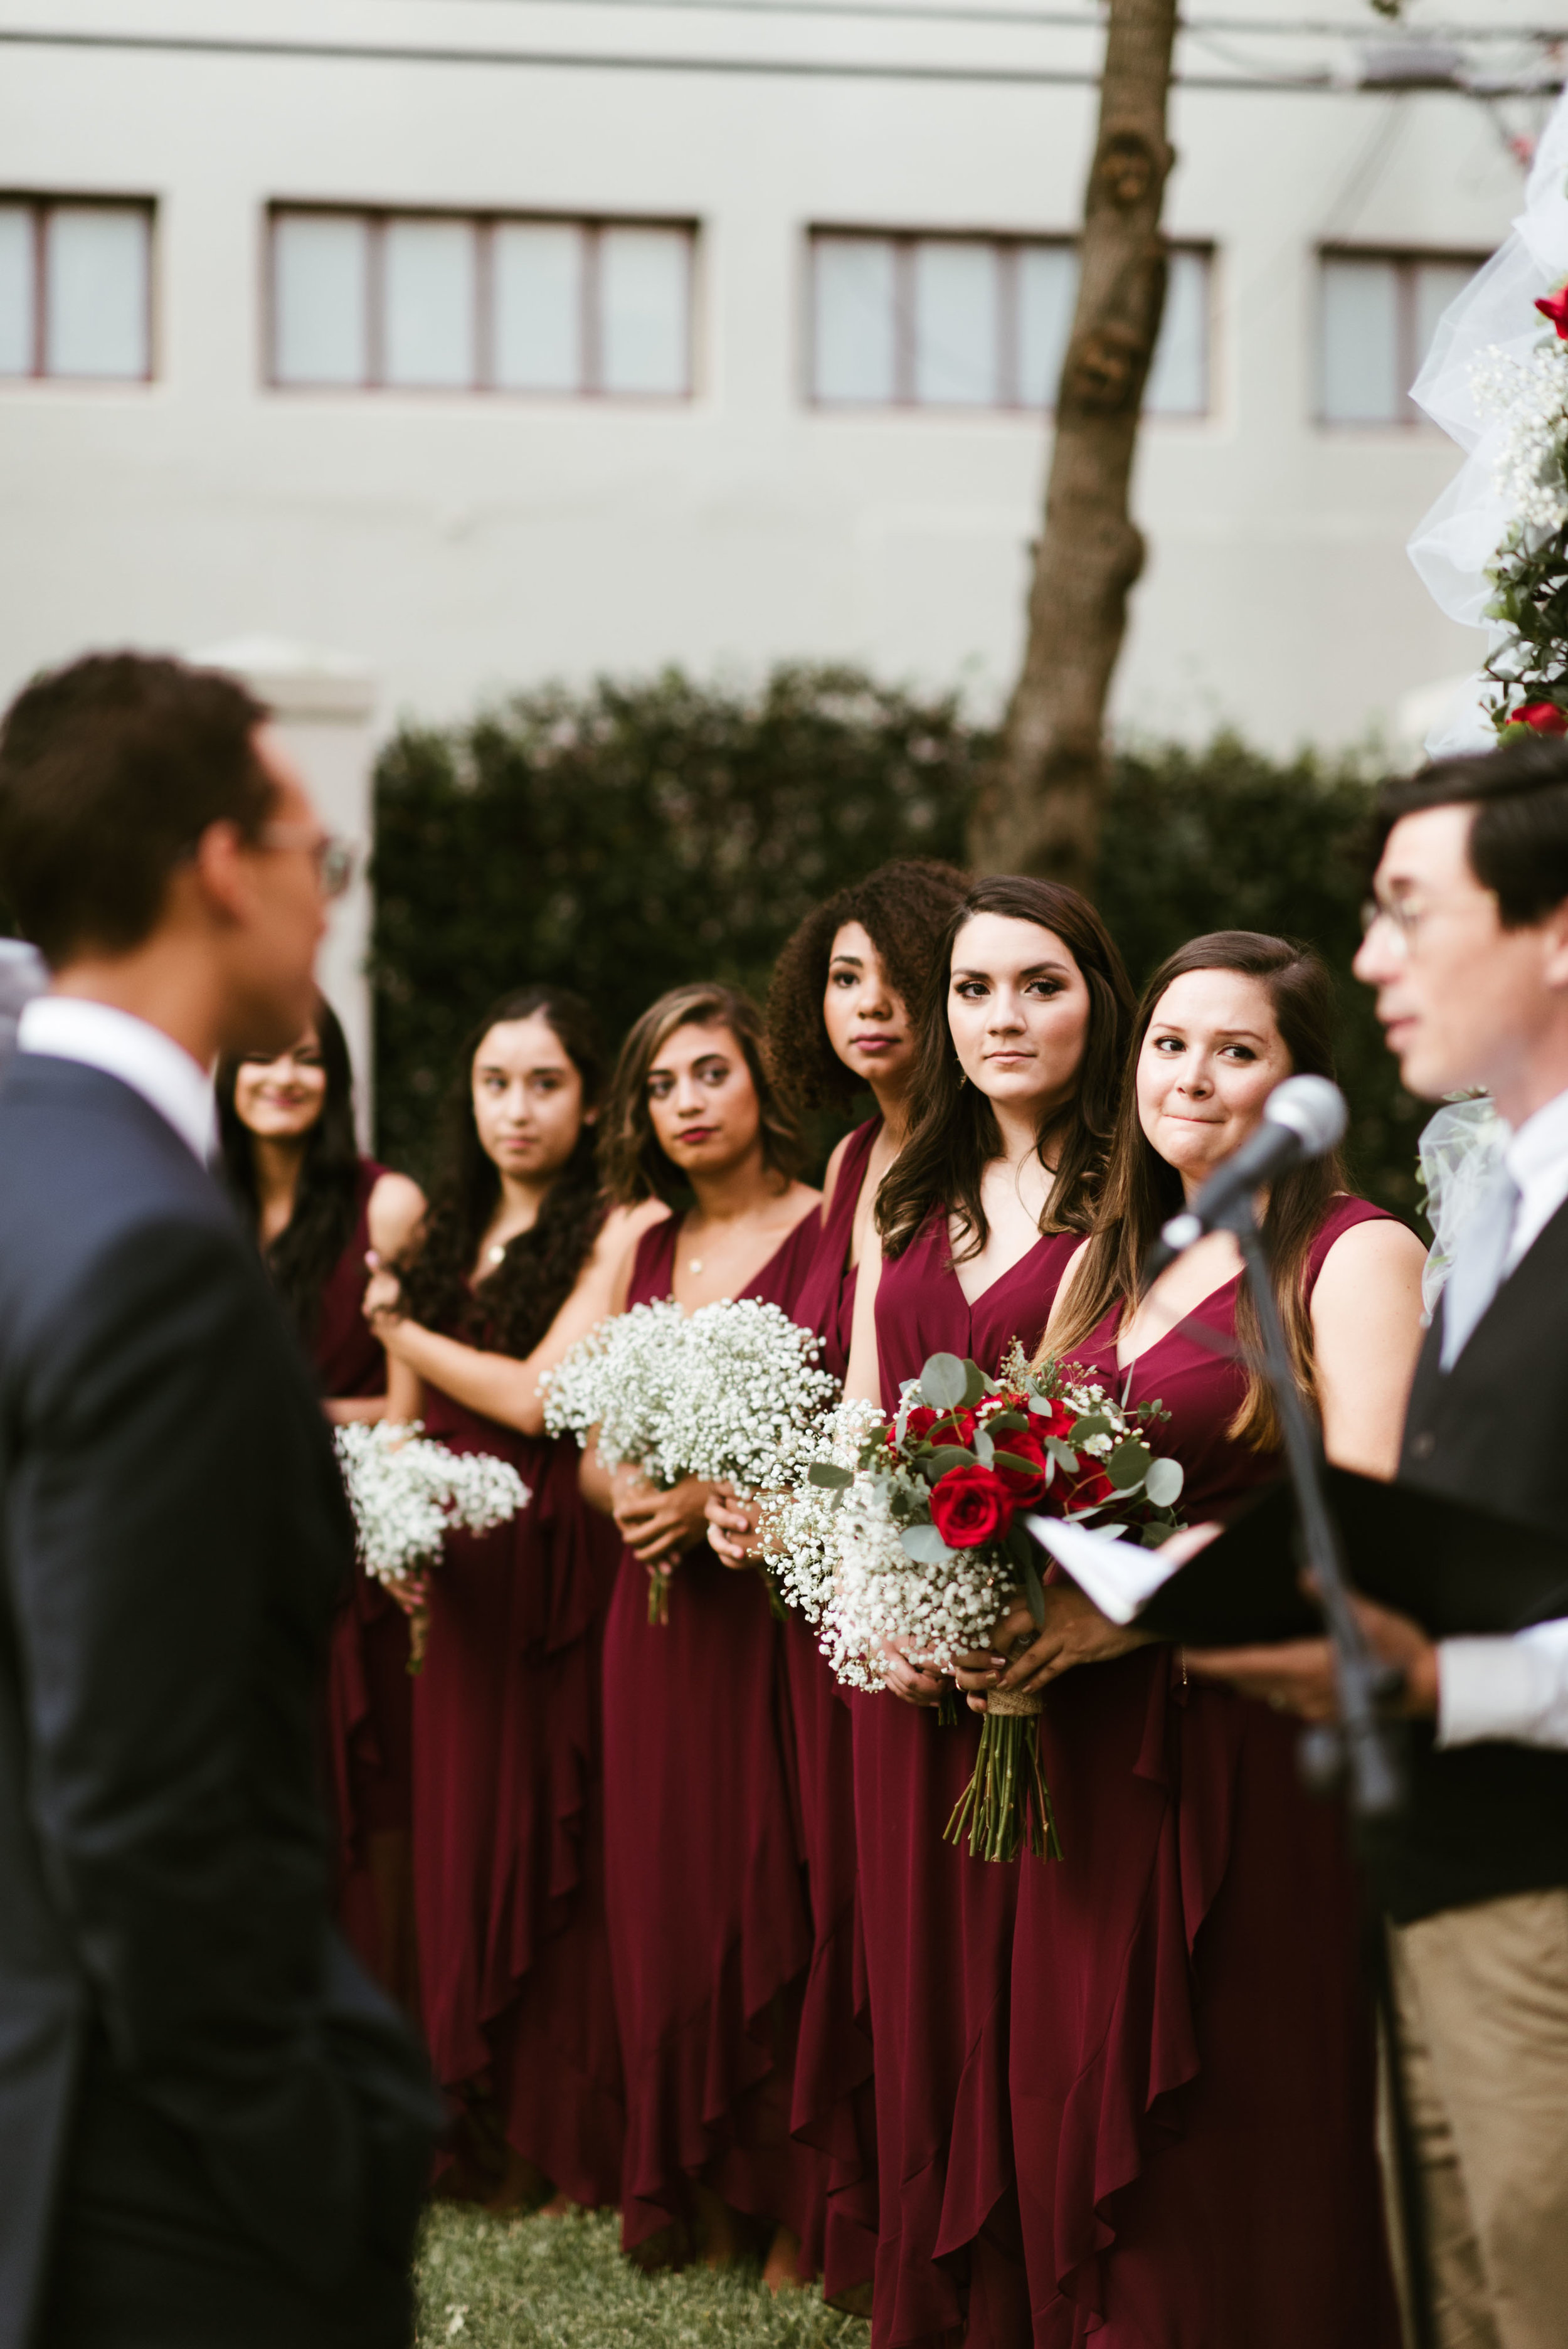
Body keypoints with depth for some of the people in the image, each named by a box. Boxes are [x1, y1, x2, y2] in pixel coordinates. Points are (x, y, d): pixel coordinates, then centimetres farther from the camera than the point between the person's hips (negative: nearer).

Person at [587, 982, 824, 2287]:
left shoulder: (826, 1235, -5)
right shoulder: (647, 1251, 15)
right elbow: (594, 1442, 16)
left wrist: (722, 1496, -19)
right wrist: (627, 1493, -5)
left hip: (778, 1602, -6)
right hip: (659, 1606, 6)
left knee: (776, 1897, -4)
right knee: (667, 1890, 7)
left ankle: (794, 2210, 5)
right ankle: (694, 2192, 18)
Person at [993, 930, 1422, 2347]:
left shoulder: (1357, 1256, -5)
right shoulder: (1103, 1268, 17)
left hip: (1263, 1749, -7)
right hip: (1096, 1751, 7)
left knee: (1245, 2141, -2)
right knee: (1087, 2115, 8)